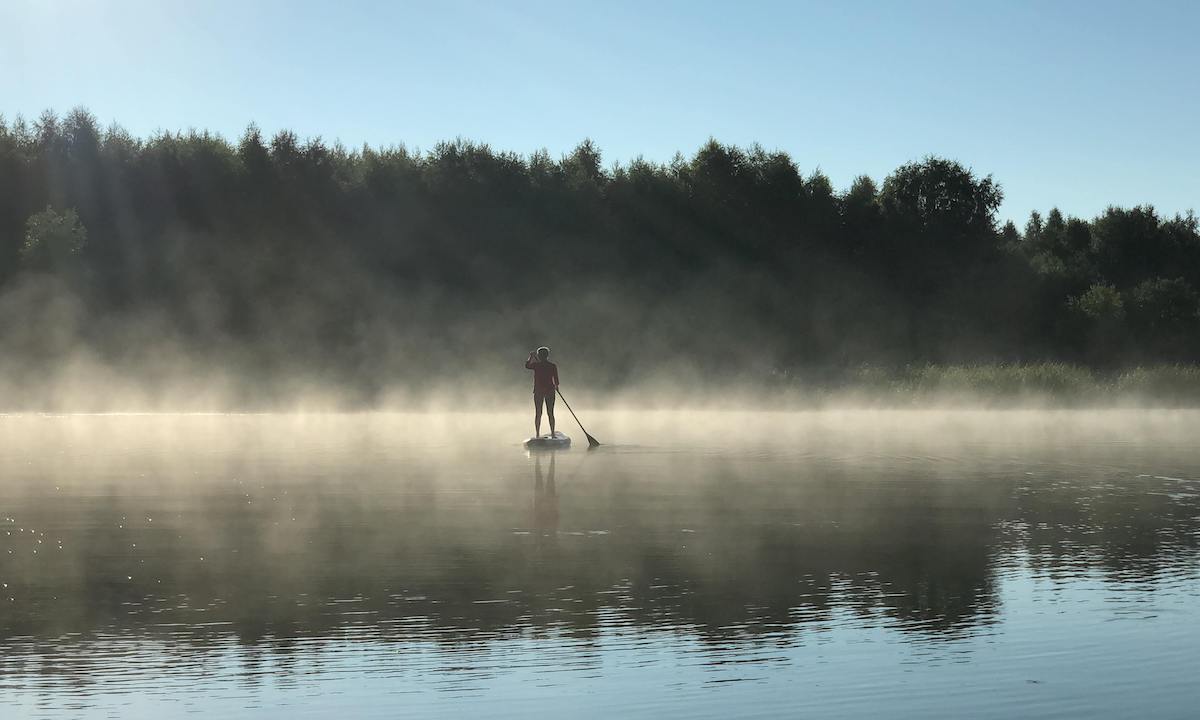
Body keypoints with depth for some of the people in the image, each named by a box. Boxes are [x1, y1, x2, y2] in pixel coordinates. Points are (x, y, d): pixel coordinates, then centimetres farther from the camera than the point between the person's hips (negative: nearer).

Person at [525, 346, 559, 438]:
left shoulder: (536, 365, -6)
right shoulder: (553, 366, -3)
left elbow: (527, 366, 13)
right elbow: (556, 380, -1)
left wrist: (531, 357, 26)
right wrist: (556, 387, 18)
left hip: (538, 391, -1)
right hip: (550, 391, 1)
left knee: (538, 413, 4)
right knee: (550, 413, 6)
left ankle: (537, 434, 2)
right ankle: (552, 433, 4)